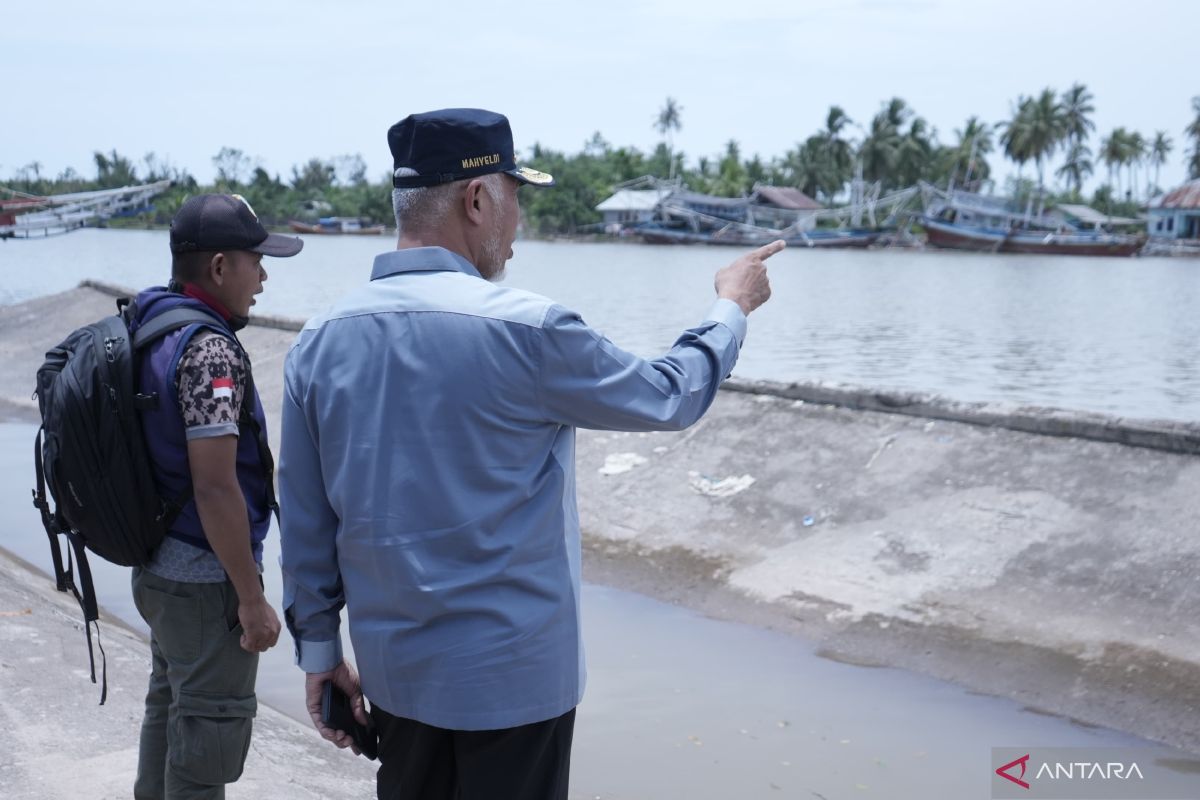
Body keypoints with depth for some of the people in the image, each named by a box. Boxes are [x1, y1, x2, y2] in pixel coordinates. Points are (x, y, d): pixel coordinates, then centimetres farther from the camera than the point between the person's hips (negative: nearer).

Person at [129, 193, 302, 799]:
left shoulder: (148, 330, 6)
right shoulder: (209, 349, -22)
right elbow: (215, 485, -25)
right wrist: (252, 598, -19)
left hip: (156, 565, 9)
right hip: (205, 579, -9)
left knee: (169, 711, 23)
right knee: (210, 732, 5)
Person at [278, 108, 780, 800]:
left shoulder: (320, 341, -3)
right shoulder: (525, 330, -18)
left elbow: (305, 523, 3)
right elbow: (669, 397, -3)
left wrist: (319, 649, 15)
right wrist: (732, 307, 14)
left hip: (394, 670, 5)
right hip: (512, 675, -5)